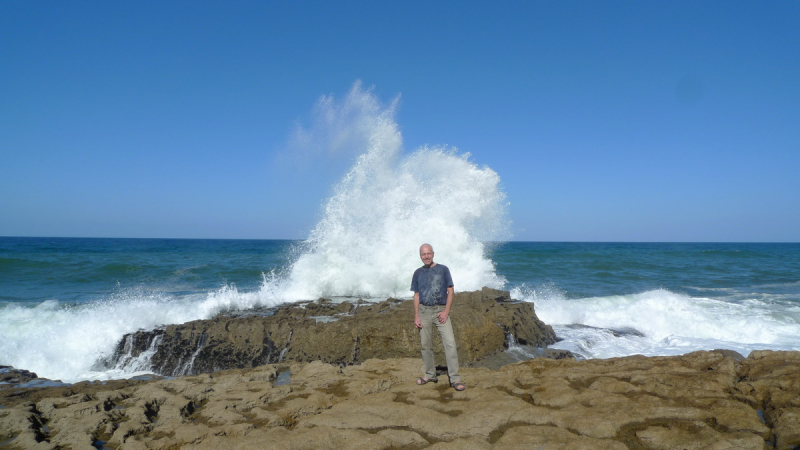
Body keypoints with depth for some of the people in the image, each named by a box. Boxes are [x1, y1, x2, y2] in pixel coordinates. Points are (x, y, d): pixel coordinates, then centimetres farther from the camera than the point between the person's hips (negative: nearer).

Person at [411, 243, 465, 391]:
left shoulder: (443, 269, 1)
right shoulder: (418, 273, 8)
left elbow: (450, 291, 0)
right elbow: (416, 296, 10)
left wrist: (446, 311, -10)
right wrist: (416, 316, 2)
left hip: (441, 310, -2)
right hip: (424, 311, 3)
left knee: (450, 343, -11)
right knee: (426, 345, 8)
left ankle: (455, 378, -8)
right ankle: (430, 375, 23)